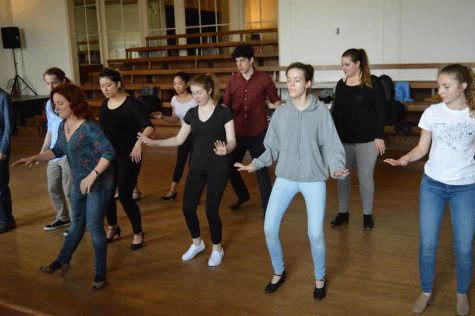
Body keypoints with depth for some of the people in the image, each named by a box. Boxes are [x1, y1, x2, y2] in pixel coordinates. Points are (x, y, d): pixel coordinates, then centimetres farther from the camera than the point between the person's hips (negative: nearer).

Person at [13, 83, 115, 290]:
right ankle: (62, 261, 38)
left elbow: (109, 152, -28)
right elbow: (58, 150, 17)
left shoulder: (89, 126, -23)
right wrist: (35, 158, 6)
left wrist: (92, 176, -32)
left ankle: (100, 273, 13)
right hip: (78, 182, 8)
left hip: (99, 183, -8)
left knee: (94, 226, -2)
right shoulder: (62, 126, 2)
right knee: (77, 222, 22)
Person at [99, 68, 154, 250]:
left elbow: (148, 126, -25)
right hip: (108, 156, 6)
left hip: (128, 156, -6)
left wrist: (139, 142, -42)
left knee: (125, 196, -5)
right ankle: (113, 227, 35)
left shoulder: (130, 104, -15)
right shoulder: (104, 105, 4)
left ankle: (138, 233, 16)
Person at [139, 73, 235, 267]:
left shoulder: (223, 112, -9)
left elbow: (232, 140, -11)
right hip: (197, 166, 5)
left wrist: (226, 149, -34)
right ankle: (197, 243, 29)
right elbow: (179, 139, 11)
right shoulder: (191, 113, 6)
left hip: (218, 168, -5)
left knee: (211, 210, -5)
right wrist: (154, 142, 2)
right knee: (188, 207, 3)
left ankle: (217, 249, 20)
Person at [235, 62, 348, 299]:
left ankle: (320, 278, 25)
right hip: (285, 178, 3)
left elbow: (330, 146, -5)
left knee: (315, 233, -4)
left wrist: (335, 168, -21)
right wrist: (255, 164, -8)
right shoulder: (280, 113, 0)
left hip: (314, 179, -2)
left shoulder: (321, 111, -6)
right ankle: (278, 272, 27)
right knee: (269, 228, 0)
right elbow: (272, 148, 4)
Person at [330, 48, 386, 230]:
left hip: (367, 139, -4)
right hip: (343, 139, 4)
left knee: (365, 177, 4)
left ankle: (367, 215, 19)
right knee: (342, 176, 9)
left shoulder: (373, 83, -7)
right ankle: (343, 213, 23)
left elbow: (381, 111, -8)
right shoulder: (341, 84, 7)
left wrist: (379, 136, -12)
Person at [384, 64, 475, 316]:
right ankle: (426, 292, 28)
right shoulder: (432, 113, -4)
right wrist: (404, 159, -17)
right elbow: (422, 148, 1)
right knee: (427, 244, 6)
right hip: (432, 184, 1)